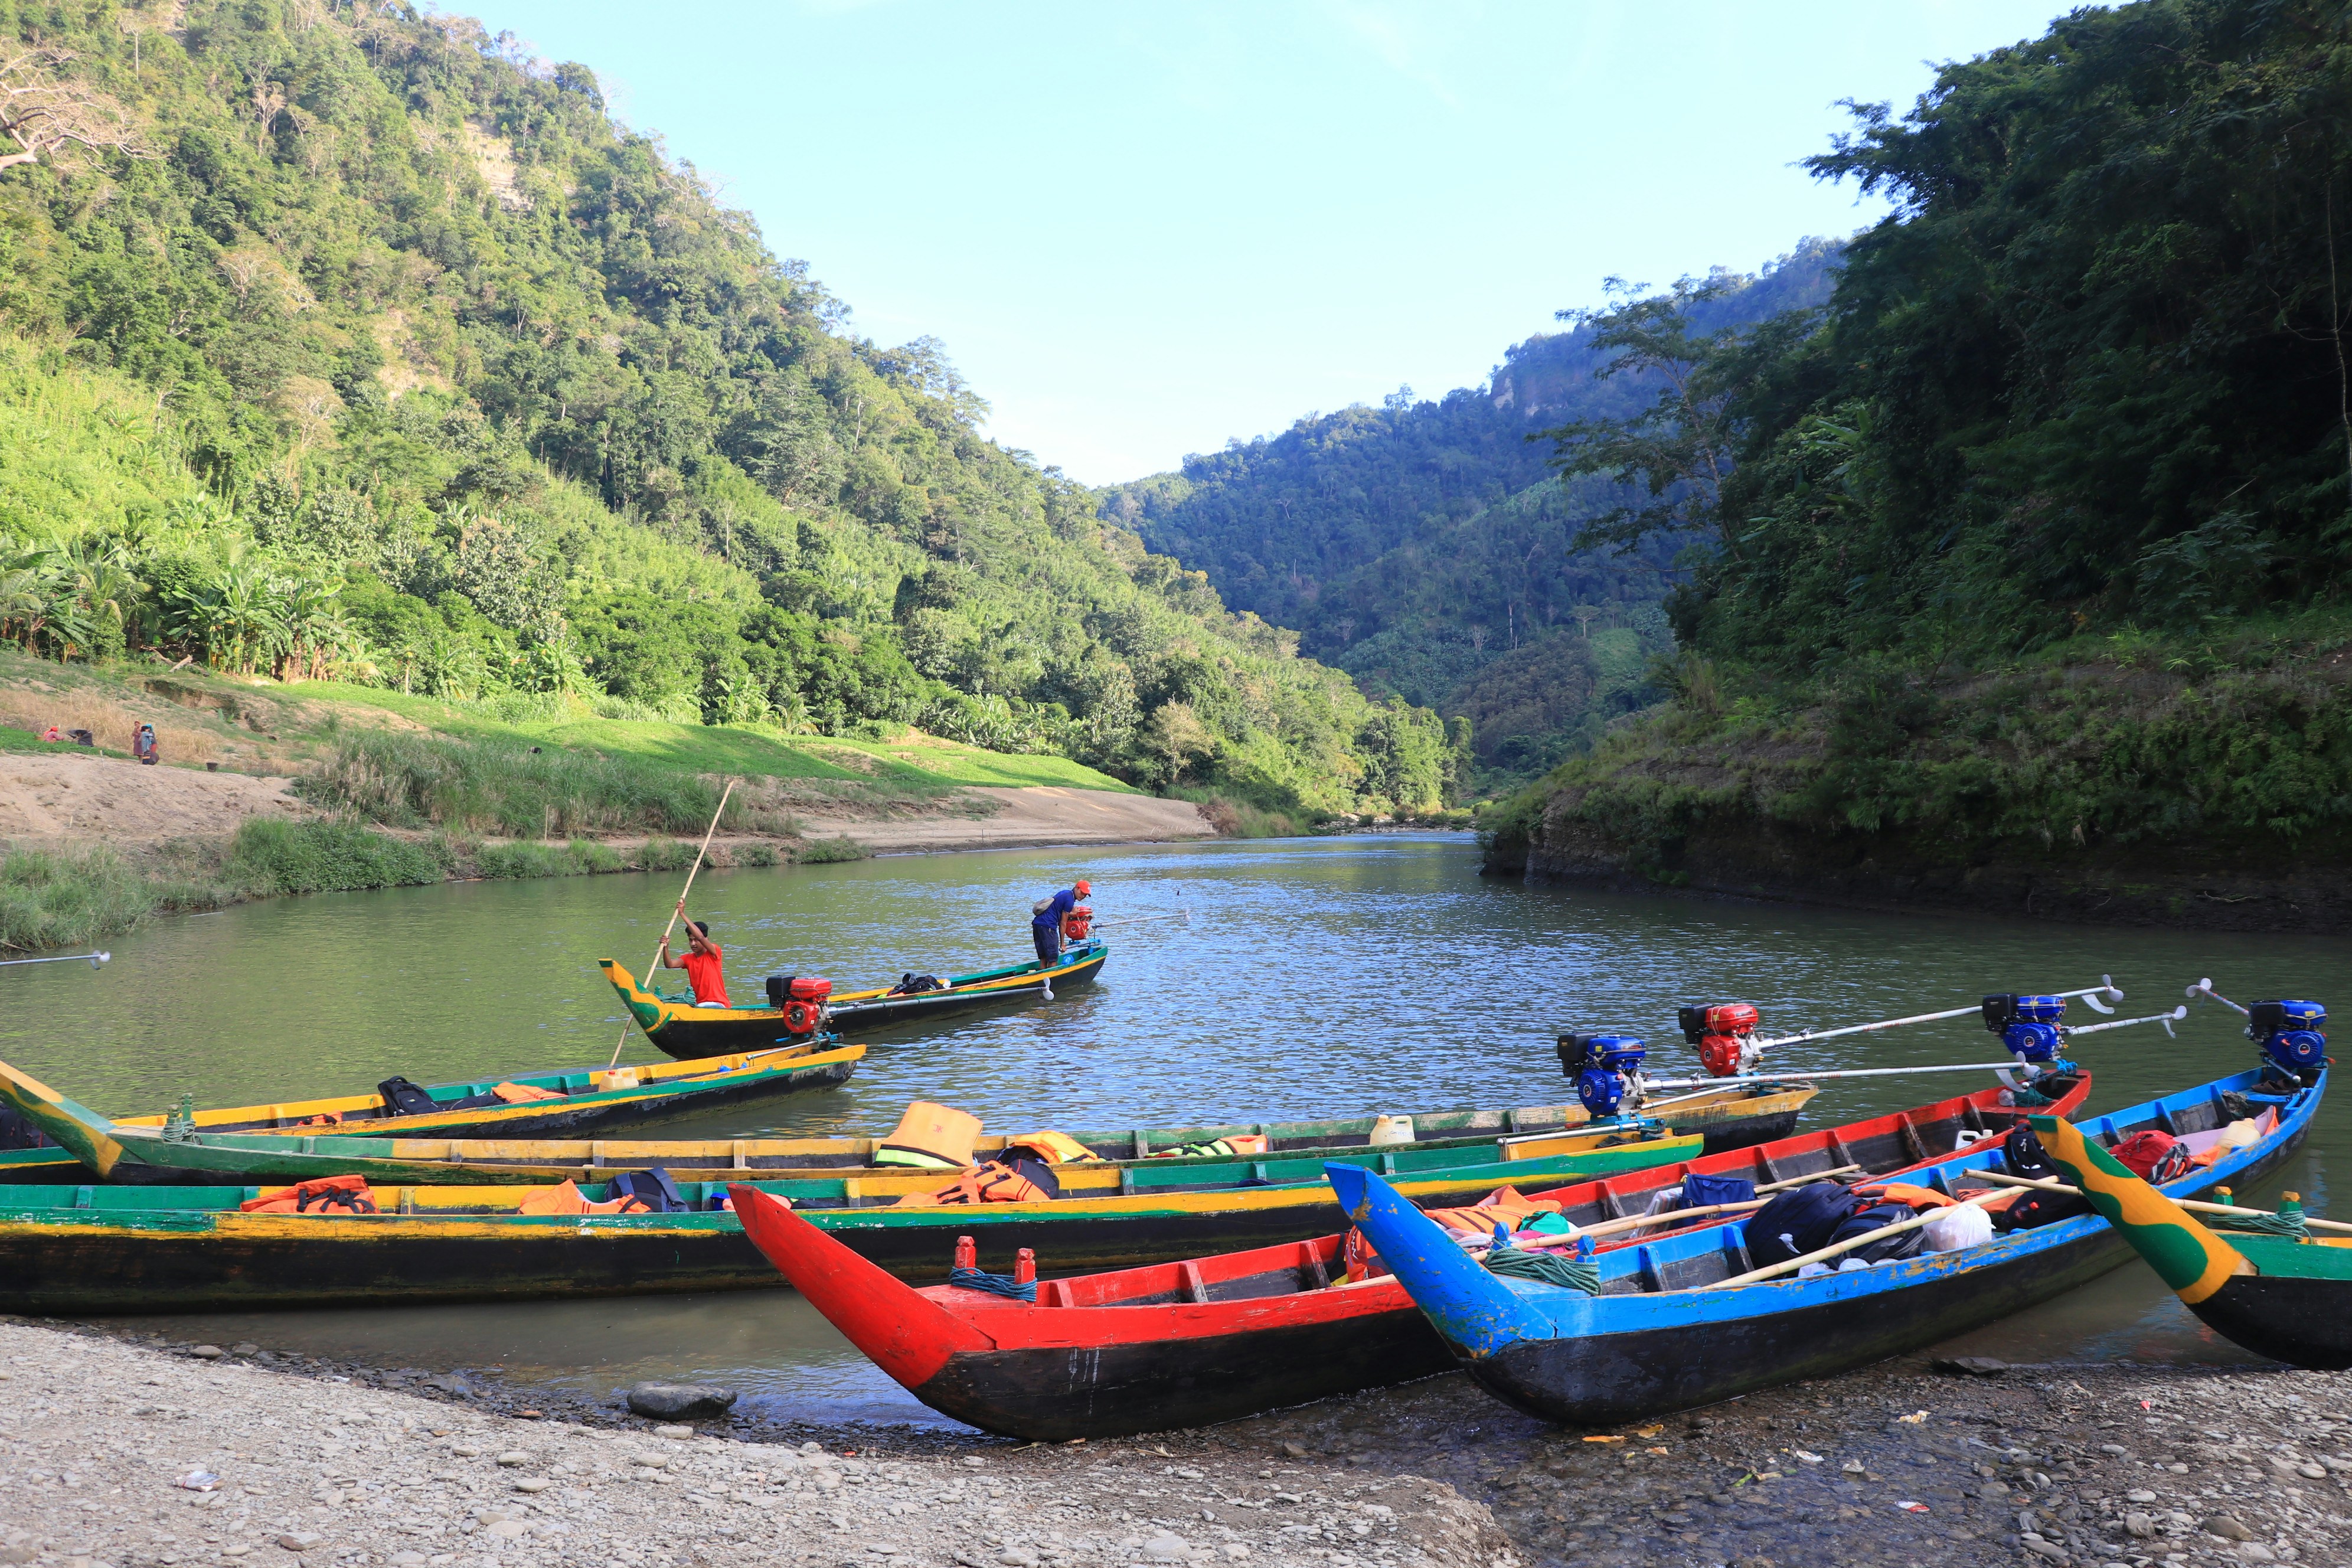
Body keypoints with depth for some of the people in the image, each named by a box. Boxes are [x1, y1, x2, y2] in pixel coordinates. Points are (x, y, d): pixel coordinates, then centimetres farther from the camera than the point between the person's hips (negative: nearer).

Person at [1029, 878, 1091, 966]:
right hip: (1047, 927, -10)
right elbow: (1062, 924, -7)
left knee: (1043, 958, 12)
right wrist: (1062, 944, -1)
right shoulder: (1070, 899, -8)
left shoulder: (1066, 892, 20)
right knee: (1053, 958, -5)